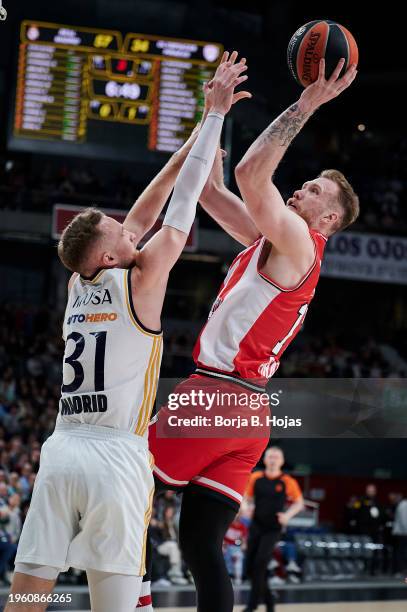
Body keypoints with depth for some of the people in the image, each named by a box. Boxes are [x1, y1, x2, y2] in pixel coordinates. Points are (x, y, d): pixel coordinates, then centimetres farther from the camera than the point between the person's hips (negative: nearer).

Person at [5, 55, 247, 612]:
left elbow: (143, 213, 23)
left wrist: (199, 139, 29)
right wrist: (216, 113, 9)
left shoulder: (79, 283, 13)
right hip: (117, 458, -5)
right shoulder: (141, 278, -2)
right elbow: (182, 206, 4)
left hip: (61, 453, 5)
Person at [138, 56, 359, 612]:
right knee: (201, 545, 4)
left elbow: (250, 174, -21)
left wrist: (307, 104, -18)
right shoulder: (271, 240, 19)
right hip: (247, 406, 9)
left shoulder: (297, 243, -7)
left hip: (218, 395, -9)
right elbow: (211, 188, 24)